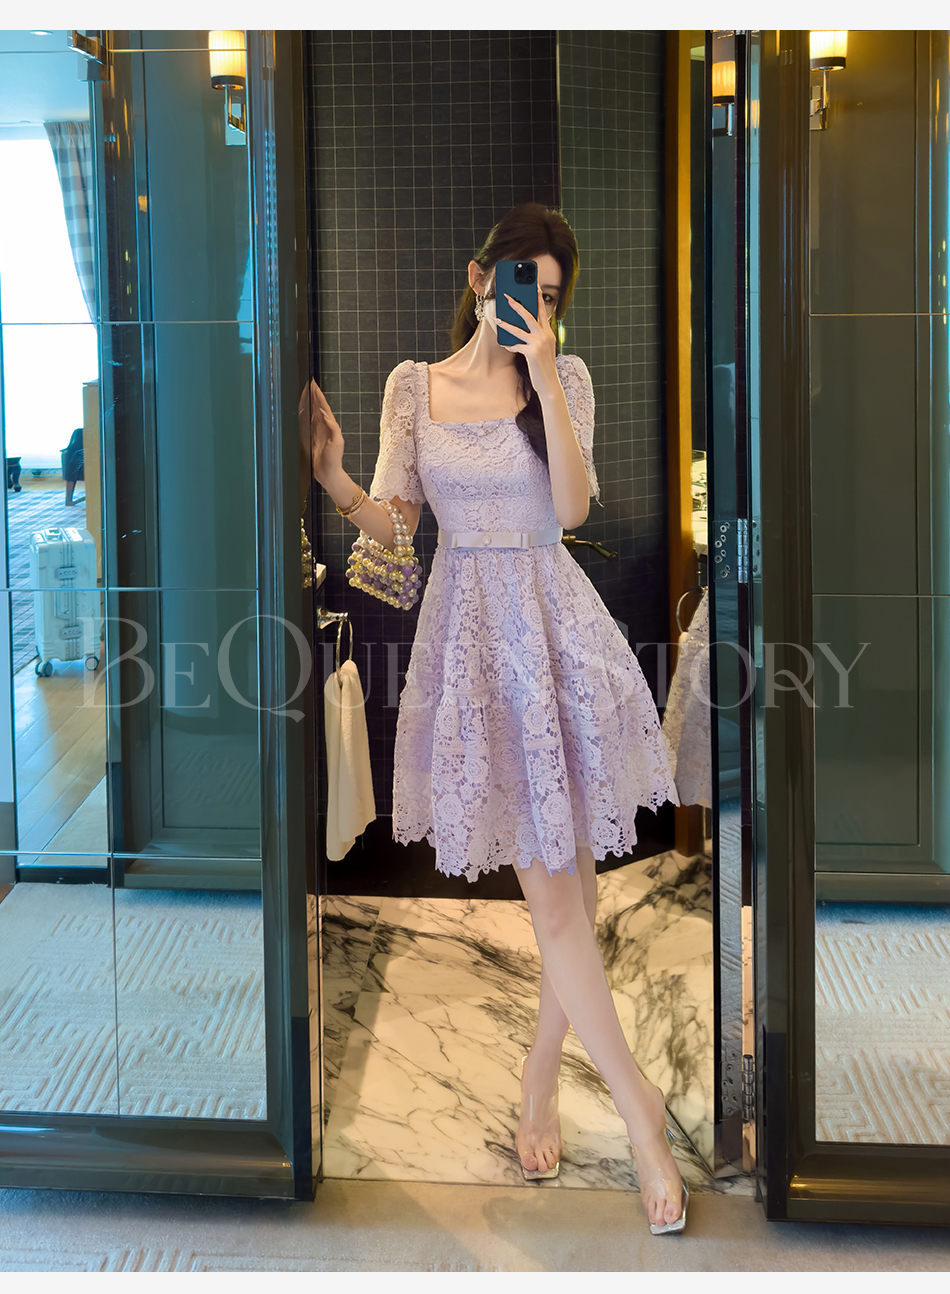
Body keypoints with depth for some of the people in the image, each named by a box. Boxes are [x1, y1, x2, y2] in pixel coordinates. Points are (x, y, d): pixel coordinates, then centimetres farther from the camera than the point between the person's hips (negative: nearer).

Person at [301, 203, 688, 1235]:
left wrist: (544, 378, -14)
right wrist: (337, 481, -18)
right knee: (551, 887, -4)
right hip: (469, 627, -1)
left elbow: (572, 509, -8)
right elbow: (391, 523, 3)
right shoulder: (413, 384, 5)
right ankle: (638, 1109, 5)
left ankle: (541, 1076, 25)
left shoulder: (566, 377, 4)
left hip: (555, 626, 1)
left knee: (570, 873, 5)